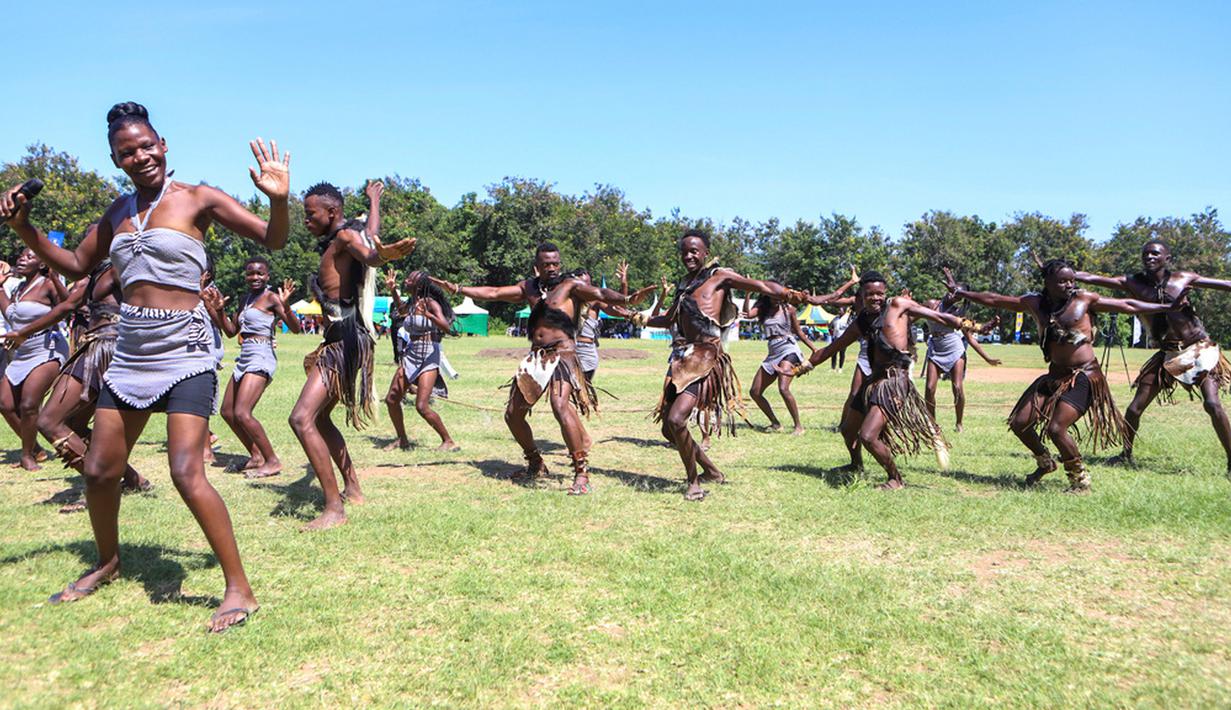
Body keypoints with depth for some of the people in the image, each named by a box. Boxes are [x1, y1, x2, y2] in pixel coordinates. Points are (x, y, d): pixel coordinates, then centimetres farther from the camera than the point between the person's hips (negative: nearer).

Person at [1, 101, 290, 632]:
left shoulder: (197, 199, -3)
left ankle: (239, 589, -8)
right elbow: (75, 266, 23)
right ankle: (108, 562, 39)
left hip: (184, 350, -6)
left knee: (187, 473, -18)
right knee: (99, 470, 12)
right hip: (130, 351, 7)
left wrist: (279, 200, -29)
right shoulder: (119, 210, 13)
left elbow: (272, 240, -9)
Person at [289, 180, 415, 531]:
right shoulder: (335, 242, 17)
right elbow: (372, 232, 39)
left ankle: (334, 508, -19)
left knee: (302, 418, -19)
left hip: (346, 342, -11)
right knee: (319, 417, 22)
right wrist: (373, 200, 58)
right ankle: (352, 489, 31)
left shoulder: (345, 236, -11)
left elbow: (369, 254, -34)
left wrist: (386, 253, -59)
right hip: (337, 340, 11)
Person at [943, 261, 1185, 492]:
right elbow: (994, 300, 11)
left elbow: (1128, 306, 0)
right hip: (1054, 375, 6)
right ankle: (1045, 462, 30)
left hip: (1083, 376, -6)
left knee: (1056, 428, -20)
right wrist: (960, 292, 12)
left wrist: (1168, 307, -2)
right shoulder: (1035, 303, 5)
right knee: (1019, 423, 2)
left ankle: (1081, 481, 1)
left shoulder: (1084, 299, -5)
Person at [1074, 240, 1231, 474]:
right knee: (1135, 408, 2)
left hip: (1200, 351, -2)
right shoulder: (1133, 283, -2)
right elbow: (1090, 278, -8)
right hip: (1168, 356, 3)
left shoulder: (1183, 279, -5)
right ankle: (1126, 454, 24)